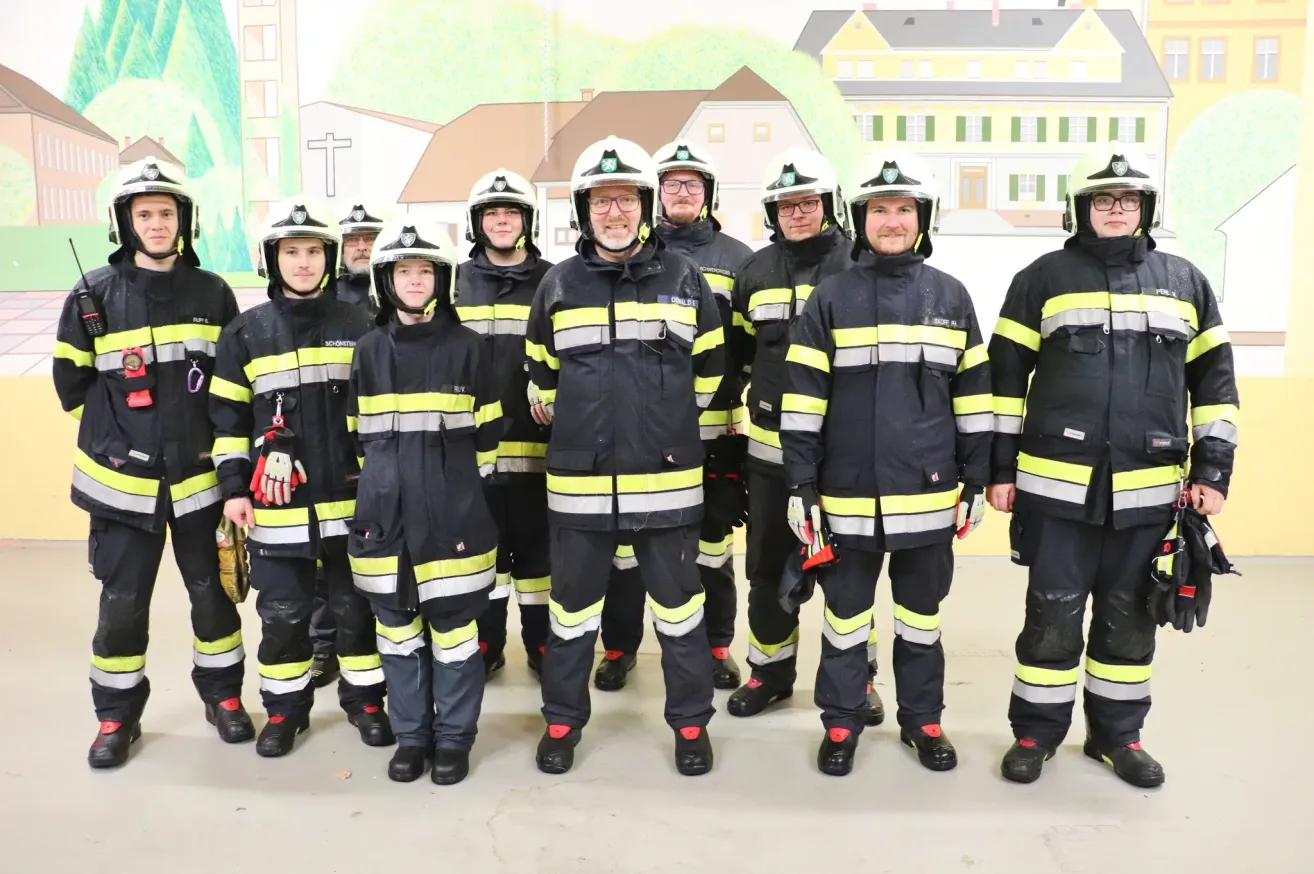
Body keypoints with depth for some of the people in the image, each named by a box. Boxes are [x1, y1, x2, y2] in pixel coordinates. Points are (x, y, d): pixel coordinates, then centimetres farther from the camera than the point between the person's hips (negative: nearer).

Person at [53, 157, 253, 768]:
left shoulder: (213, 294, 0)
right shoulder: (93, 296, -4)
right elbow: (73, 383, 4)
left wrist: (208, 436, 6)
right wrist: (120, 435, 4)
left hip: (199, 475, 1)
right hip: (122, 478, -1)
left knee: (212, 592, 11)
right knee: (122, 603, 6)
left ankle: (223, 695, 29)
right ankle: (116, 716, 24)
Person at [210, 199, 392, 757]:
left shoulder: (357, 327, 2)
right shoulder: (246, 333, 2)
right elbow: (227, 416, 5)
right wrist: (233, 486, 0)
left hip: (351, 497, 0)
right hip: (276, 503, 0)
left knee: (355, 605, 10)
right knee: (282, 611, 9)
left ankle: (365, 699, 27)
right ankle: (285, 708, 27)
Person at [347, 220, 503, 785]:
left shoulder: (468, 347, -2)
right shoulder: (369, 351, 6)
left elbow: (487, 432, 4)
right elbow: (359, 433, 16)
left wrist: (459, 484, 7)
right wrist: (388, 480, 15)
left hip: (451, 512, -3)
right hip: (385, 511, 3)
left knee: (453, 624, 2)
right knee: (396, 624, 10)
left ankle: (454, 738, 18)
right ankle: (411, 735, 25)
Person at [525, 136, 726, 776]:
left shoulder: (684, 279, 0)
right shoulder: (558, 285, 3)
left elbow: (708, 369, 11)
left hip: (667, 480, -1)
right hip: (579, 481, 1)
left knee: (679, 605, 10)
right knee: (572, 606, 12)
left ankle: (691, 724, 27)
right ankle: (562, 722, 30)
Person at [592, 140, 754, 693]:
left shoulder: (737, 259, 7)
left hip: (713, 428, 1)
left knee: (713, 539, 10)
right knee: (627, 539, 8)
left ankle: (717, 645, 26)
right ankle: (619, 646, 24)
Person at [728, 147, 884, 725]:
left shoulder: (857, 265, -4)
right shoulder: (757, 271, 8)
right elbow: (739, 348, 18)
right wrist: (761, 388, 11)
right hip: (771, 442, 4)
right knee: (768, 564, 12)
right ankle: (770, 670, 28)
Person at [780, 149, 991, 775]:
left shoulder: (951, 297, 4)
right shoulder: (831, 298, -2)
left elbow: (974, 395, 7)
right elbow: (802, 397, -4)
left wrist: (976, 480, 5)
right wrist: (800, 485, -8)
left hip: (927, 493, 2)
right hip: (847, 493, -1)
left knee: (921, 613, 15)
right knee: (845, 613, 11)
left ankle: (921, 718, 32)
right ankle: (841, 722, 27)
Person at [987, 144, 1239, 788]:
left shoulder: (1184, 283, 9)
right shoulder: (1043, 279, 1)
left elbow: (1213, 380, 11)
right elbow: (1006, 378, 1)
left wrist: (1211, 470, 4)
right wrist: (1000, 468, -2)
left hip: (1147, 489, 3)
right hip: (1057, 487, -2)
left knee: (1129, 619, 13)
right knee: (1053, 617, 5)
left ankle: (1117, 734, 29)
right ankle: (1036, 732, 21)